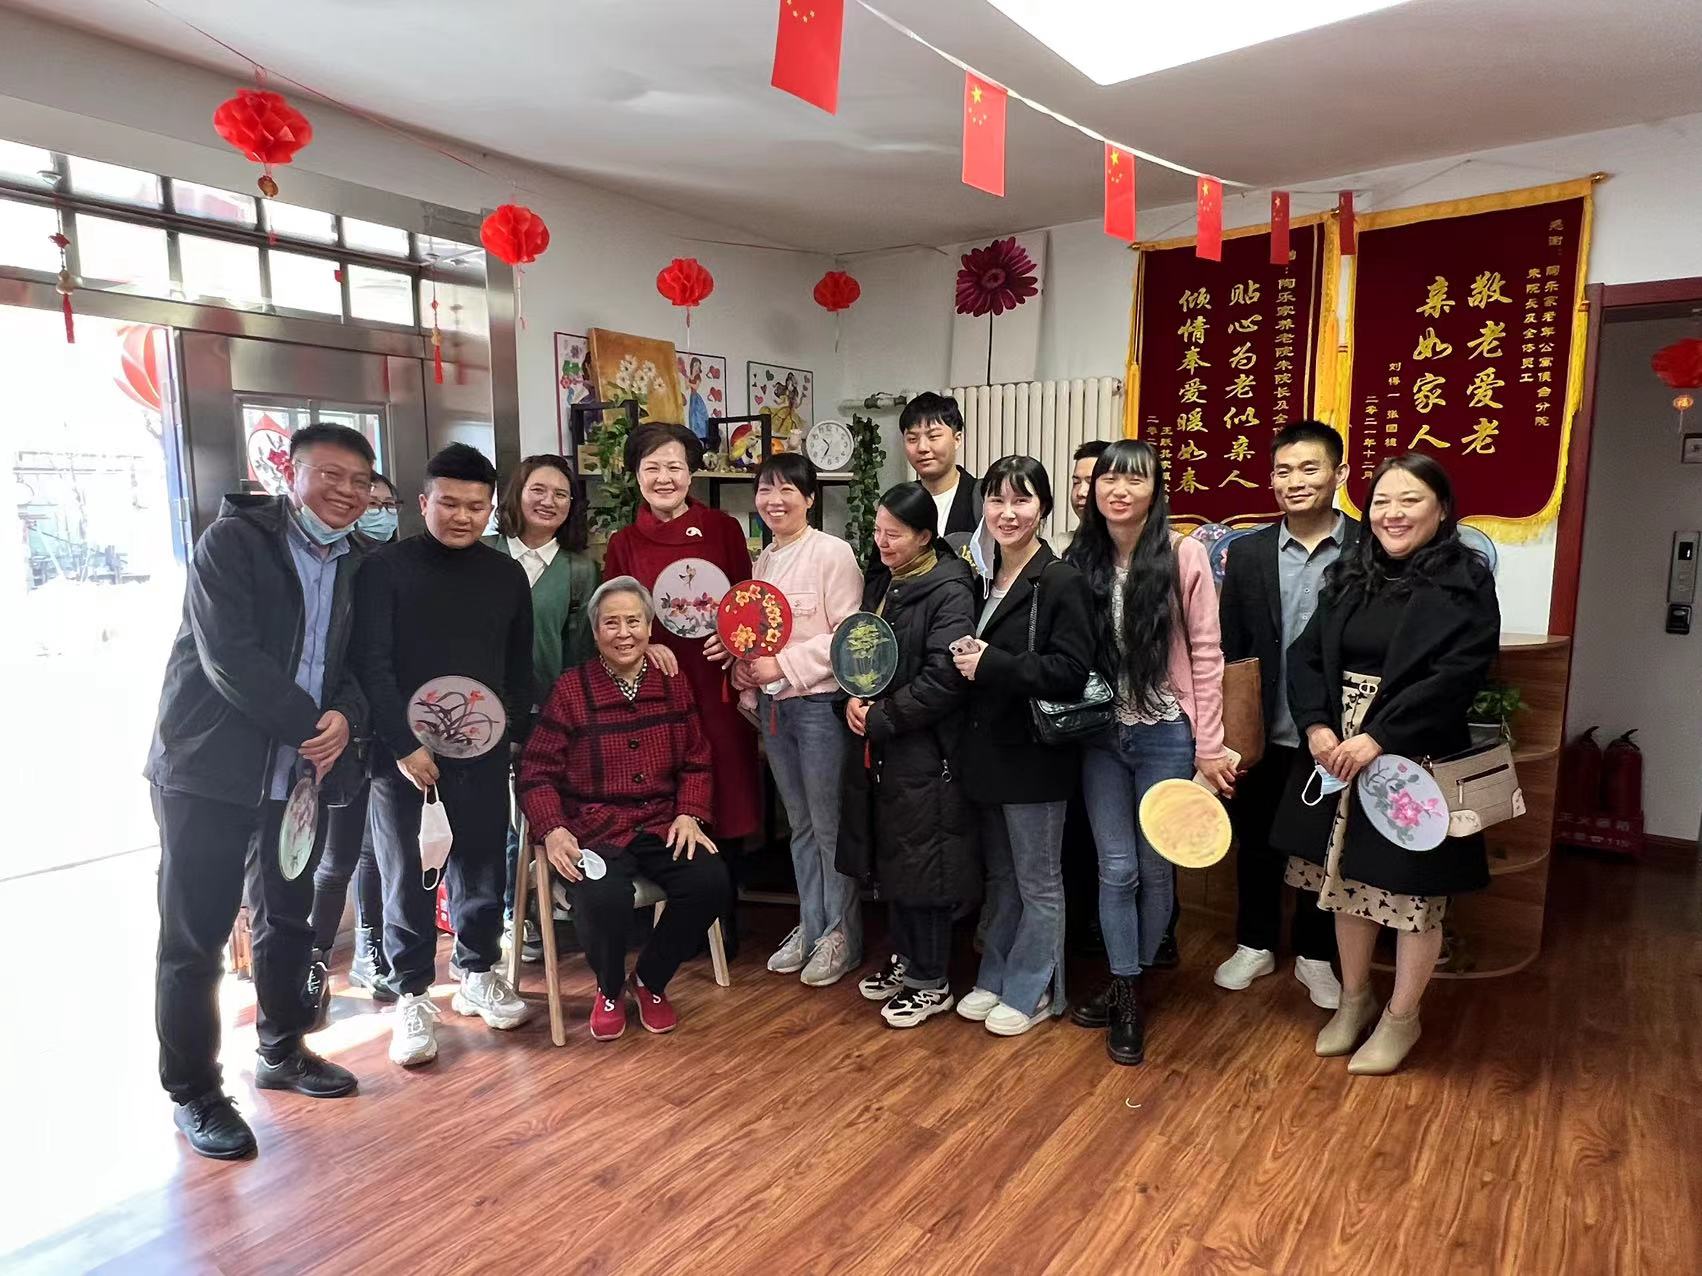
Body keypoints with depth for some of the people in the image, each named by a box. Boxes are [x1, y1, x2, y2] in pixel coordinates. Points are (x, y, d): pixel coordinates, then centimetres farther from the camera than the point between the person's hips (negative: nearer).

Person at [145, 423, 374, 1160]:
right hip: (208, 769, -5)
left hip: (298, 770, 6)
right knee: (195, 935, 3)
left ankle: (282, 1052, 35)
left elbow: (361, 659, 8)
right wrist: (310, 727, -17)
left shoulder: (358, 563, 7)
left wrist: (345, 719, -13)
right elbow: (228, 657, -19)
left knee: (289, 917, 17)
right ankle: (193, 1093, 18)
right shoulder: (233, 540, -10)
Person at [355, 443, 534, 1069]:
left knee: (481, 865, 11)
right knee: (407, 875, 6)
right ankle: (412, 996, 20)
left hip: (482, 749, 3)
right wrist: (404, 745, -13)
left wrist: (514, 734, 4)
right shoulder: (386, 568, -5)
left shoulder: (506, 574, 7)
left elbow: (519, 665, 12)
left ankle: (478, 974, 30)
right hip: (403, 749, -3)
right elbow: (371, 663, -9)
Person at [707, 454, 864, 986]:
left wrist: (784, 665, -17)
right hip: (773, 705, 7)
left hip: (819, 703, -7)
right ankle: (810, 927, 29)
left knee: (830, 825, 2)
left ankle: (843, 934, 18)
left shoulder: (832, 553, -9)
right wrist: (743, 658, -2)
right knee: (800, 824, 16)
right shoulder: (763, 561, 13)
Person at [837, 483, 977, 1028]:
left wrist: (881, 718, -14)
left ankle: (930, 983, 19)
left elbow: (942, 680, -20)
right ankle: (904, 958, 34)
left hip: (923, 750, -7)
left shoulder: (949, 591, -14)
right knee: (888, 856, 16)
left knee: (921, 862, 3)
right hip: (876, 747, 7)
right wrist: (854, 699, -1)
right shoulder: (880, 580, 10)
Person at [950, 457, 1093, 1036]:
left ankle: (1033, 991, 25)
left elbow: (1072, 670, -20)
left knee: (1037, 880, 9)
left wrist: (993, 664, -22)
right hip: (987, 749, 7)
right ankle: (995, 978, 34)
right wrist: (967, 660, 0)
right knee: (999, 875, 20)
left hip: (1035, 754, -7)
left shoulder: (1062, 581, -12)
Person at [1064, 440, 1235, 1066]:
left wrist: (1209, 745, -7)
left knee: (1155, 868, 9)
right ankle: (1125, 995, 19)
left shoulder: (1183, 555, -8)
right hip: (1101, 736, 2)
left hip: (1165, 736, -2)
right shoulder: (1079, 559, 2)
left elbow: (1205, 653, -6)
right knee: (1116, 867, 4)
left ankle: (1134, 980, 31)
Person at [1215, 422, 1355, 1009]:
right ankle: (1255, 944, 36)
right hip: (1263, 737, 2)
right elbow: (1226, 649, 1)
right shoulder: (1248, 552, 0)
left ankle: (1315, 955, 35)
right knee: (1255, 843, 16)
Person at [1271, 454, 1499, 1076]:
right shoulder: (1348, 576, 8)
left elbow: (1457, 675, -17)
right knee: (1346, 878, 15)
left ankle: (1402, 1017, 29)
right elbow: (1306, 655, 3)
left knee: (1412, 891, 8)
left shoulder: (1466, 582, -6)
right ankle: (1354, 997, 35)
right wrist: (1317, 728, -12)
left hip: (1415, 762, -4)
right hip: (1335, 754, 5)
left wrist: (1378, 738, -22)